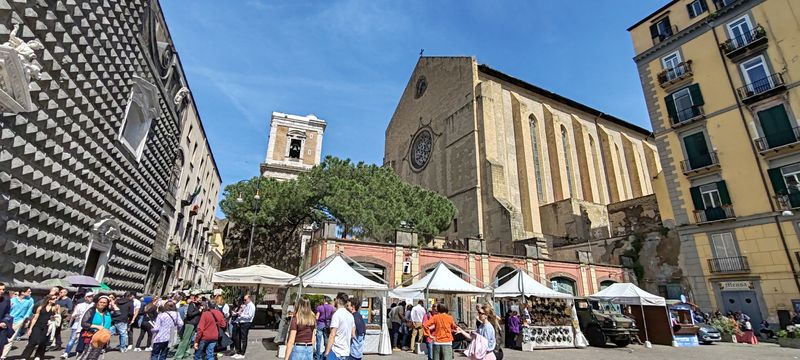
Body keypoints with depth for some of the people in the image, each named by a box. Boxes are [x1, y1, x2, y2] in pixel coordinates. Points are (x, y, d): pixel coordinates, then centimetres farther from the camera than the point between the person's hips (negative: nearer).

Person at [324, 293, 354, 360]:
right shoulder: (350, 315, 8)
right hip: (346, 352, 7)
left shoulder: (337, 314, -13)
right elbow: (353, 335, 12)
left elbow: (332, 335, -16)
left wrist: (327, 352, -13)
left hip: (336, 352, -7)